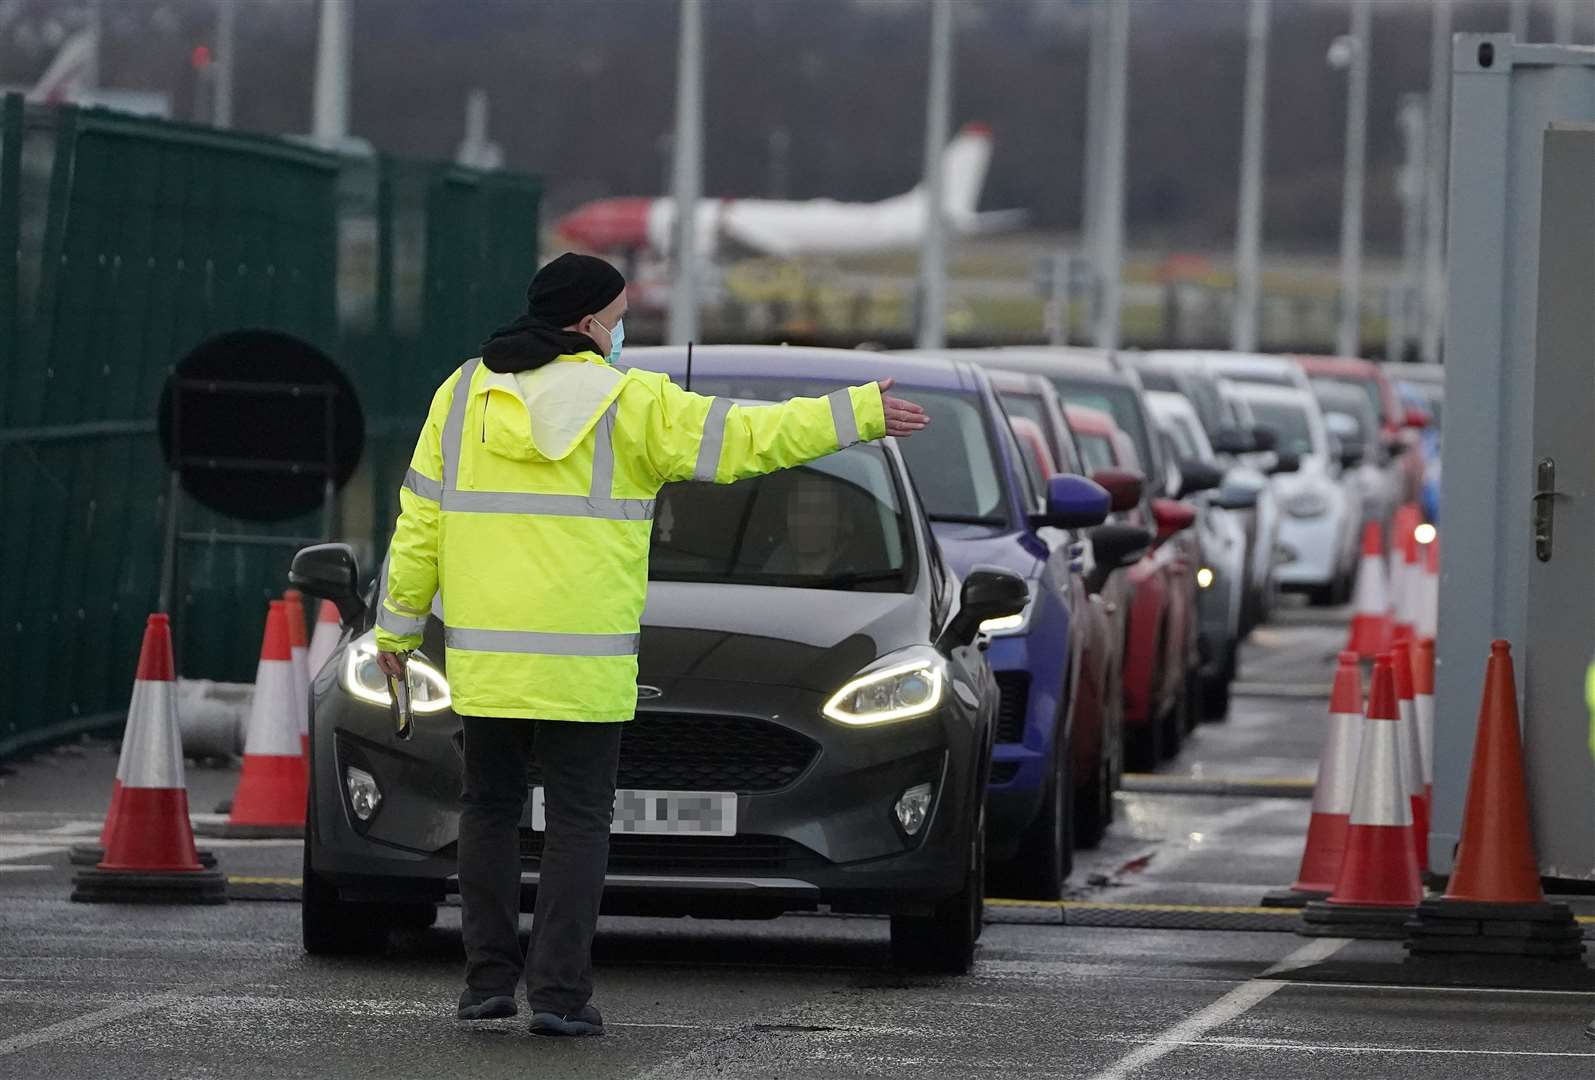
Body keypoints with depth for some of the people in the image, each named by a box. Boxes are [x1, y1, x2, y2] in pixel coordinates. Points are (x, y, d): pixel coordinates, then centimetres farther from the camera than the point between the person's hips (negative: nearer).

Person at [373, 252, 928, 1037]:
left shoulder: (462, 396, 2)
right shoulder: (625, 404, -7)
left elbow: (422, 519, 3)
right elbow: (742, 440, -6)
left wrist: (400, 625, 11)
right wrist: (858, 415, 1)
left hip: (485, 657, 3)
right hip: (582, 667, -3)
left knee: (490, 811, 14)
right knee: (576, 823, 3)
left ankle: (490, 980, 11)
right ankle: (559, 992, -3)